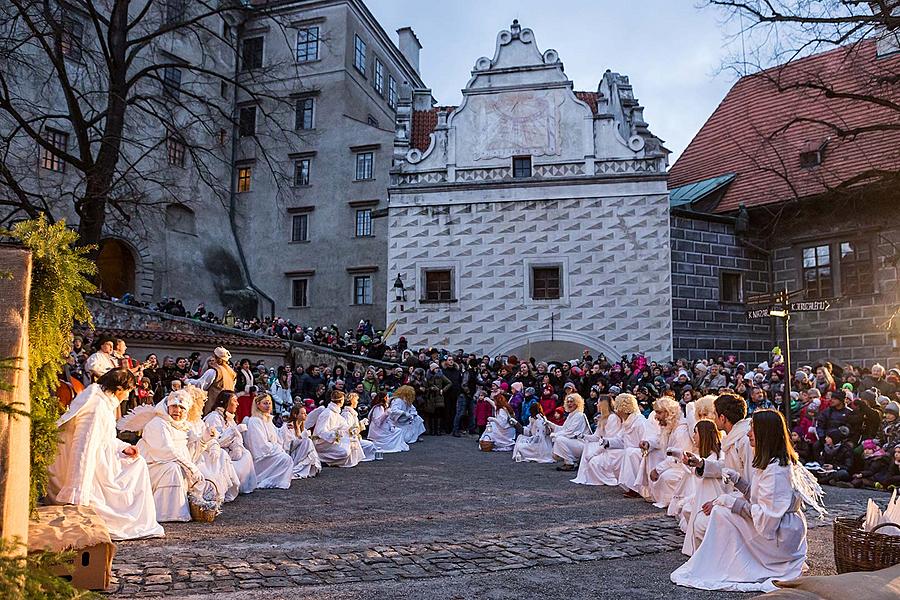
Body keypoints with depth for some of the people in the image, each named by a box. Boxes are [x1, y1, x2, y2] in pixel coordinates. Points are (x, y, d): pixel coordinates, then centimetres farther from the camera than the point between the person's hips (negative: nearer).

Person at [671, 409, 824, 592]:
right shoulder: (768, 462, 7)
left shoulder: (775, 470, -24)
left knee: (722, 512, -15)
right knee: (723, 506, 7)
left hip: (781, 536, -10)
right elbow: (756, 495, 11)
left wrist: (727, 500, -19)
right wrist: (734, 478, -1)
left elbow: (766, 516, -26)